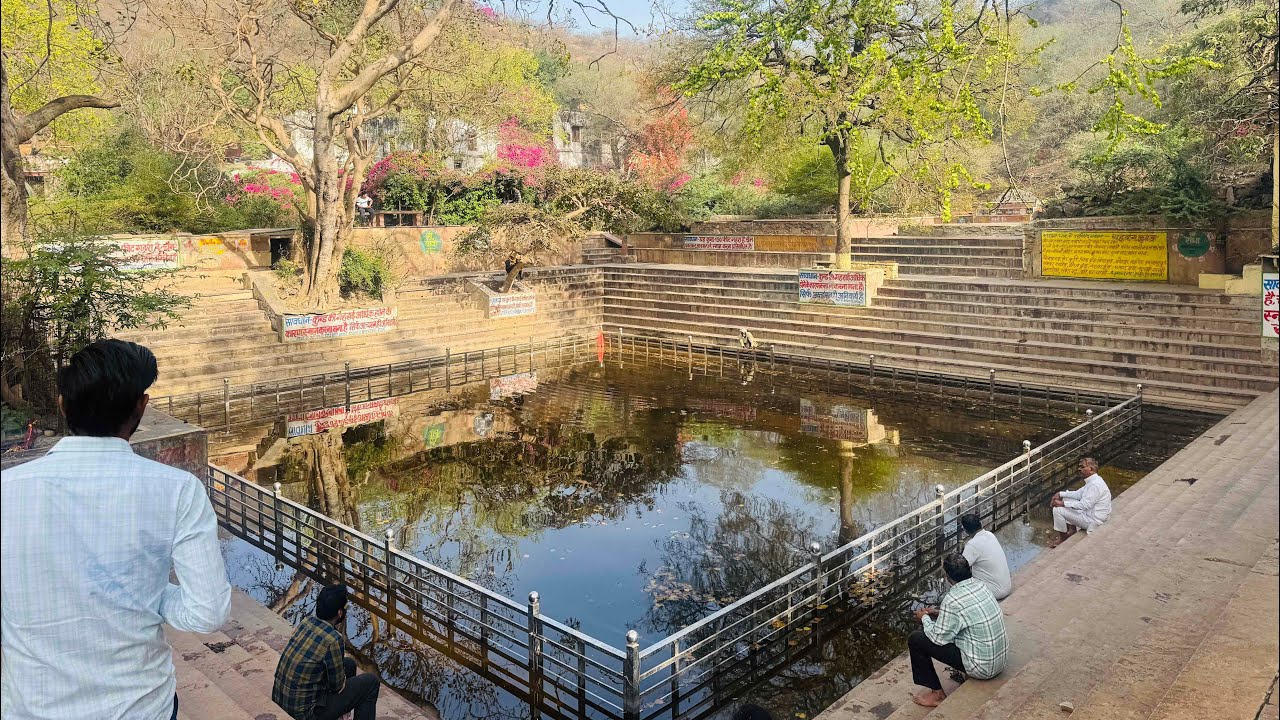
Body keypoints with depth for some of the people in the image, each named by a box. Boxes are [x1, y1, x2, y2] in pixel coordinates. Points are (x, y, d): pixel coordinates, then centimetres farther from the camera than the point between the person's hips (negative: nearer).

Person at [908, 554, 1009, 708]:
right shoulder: (979, 584, -2)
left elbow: (939, 638, -14)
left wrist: (925, 618, 2)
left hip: (983, 667, -8)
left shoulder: (953, 600, -25)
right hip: (1002, 657, 8)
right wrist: (940, 613, 15)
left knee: (915, 640, -3)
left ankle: (936, 693, 8)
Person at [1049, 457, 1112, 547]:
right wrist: (1060, 494, 3)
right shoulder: (1092, 481, 6)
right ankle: (1072, 530, 18)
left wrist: (1063, 503, -24)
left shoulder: (1095, 485, -27)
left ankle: (1062, 538, 6)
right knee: (1067, 499, 17)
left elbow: (1084, 505, -29)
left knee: (1058, 509, -13)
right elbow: (1078, 494, 14)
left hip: (1093, 521, -10)